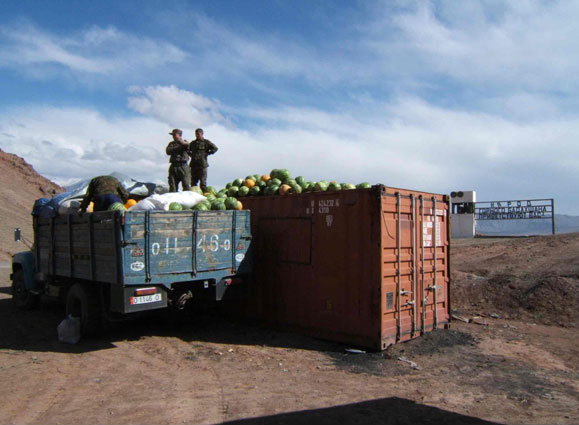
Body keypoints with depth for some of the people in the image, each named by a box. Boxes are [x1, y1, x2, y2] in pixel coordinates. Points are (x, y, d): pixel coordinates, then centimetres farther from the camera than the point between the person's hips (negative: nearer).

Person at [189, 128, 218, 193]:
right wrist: (191, 154, 14)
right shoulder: (193, 143, 16)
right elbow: (187, 150, 31)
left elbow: (215, 148, -9)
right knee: (193, 182, 7)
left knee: (203, 182, -5)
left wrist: (206, 154, -8)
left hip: (202, 165, -5)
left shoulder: (206, 142, 1)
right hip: (194, 165, 5)